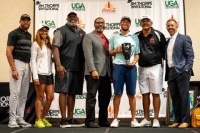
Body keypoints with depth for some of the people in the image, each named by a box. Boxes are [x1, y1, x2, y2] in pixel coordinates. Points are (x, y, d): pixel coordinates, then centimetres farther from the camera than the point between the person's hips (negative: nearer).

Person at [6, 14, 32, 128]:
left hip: (27, 65, 7)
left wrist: (30, 66, 11)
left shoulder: (29, 35, 17)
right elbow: (8, 51, -10)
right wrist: (13, 69, -17)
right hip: (17, 63, -7)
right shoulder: (14, 33, -3)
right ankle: (12, 119, -2)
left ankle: (20, 119, 12)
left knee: (24, 94, 6)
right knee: (15, 93, -8)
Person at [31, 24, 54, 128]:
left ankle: (43, 118, 20)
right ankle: (38, 120, 7)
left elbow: (50, 59, 14)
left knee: (50, 97, 5)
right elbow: (33, 60, -8)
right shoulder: (36, 44, -2)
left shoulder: (48, 44, 16)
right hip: (40, 74, -6)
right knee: (40, 97, -2)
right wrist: (35, 76, -15)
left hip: (49, 74, 6)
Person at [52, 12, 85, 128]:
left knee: (72, 93, 8)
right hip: (65, 67, -5)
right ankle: (64, 120, 0)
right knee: (64, 92, -5)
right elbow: (55, 47, -9)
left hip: (78, 68, 6)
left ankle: (70, 119, 15)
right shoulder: (61, 31, 0)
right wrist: (58, 65, -18)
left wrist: (84, 67, 13)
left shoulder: (82, 33, 17)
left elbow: (85, 50, 19)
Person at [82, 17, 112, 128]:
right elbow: (88, 55, -11)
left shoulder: (106, 38, 21)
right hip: (94, 73, -7)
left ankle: (103, 120, 20)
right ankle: (90, 121, 4)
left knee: (105, 98, 10)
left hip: (106, 73, 7)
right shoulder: (89, 37, 0)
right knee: (91, 97, -2)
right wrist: (93, 70, -21)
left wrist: (110, 71, 10)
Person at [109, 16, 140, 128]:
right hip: (118, 66, -1)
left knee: (132, 94, 4)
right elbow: (109, 52, 9)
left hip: (131, 67, 1)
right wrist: (116, 50, -11)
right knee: (118, 93, 1)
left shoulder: (135, 37, 12)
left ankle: (133, 119, 9)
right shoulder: (114, 37, 10)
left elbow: (137, 54, 9)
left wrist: (134, 62, -9)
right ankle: (115, 119, 7)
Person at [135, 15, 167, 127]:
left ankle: (156, 119, 5)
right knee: (145, 94, 7)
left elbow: (164, 50, 0)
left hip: (155, 67, -3)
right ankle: (146, 119, 15)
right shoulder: (136, 36, 5)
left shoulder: (158, 35, -3)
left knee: (156, 94, -1)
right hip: (142, 68, 3)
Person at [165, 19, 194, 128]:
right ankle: (177, 120, 14)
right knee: (174, 97, 7)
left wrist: (187, 69, -15)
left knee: (184, 96, -4)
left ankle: (185, 121, 2)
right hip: (171, 72, 6)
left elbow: (190, 55, -6)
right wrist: (167, 72, 10)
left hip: (181, 71, -6)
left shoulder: (184, 38, 1)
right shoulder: (167, 41, 19)